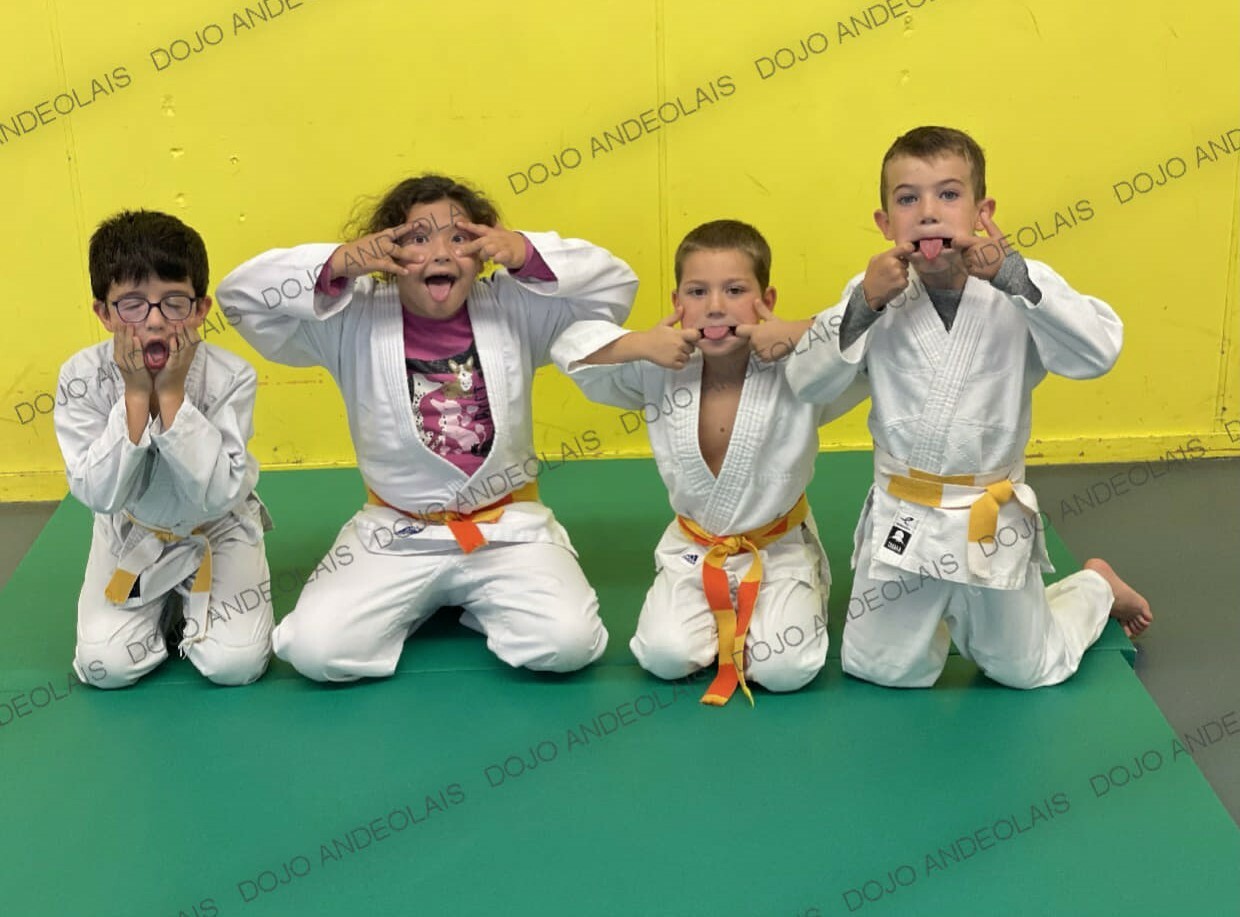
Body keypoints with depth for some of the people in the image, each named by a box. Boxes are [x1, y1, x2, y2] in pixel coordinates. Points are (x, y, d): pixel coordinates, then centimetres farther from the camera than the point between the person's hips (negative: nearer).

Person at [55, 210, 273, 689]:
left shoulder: (231, 377, -27)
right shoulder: (82, 377, -22)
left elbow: (216, 497, -32)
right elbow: (99, 495, -26)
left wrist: (172, 395, -36)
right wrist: (136, 395, -34)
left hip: (218, 530, -1)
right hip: (131, 535, 1)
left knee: (234, 663, -17)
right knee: (105, 666, -13)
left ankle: (193, 604, 17)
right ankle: (167, 606, 19)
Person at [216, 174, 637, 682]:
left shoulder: (515, 309, -3)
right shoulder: (353, 321, -6)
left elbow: (614, 284, -9)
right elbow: (243, 295, -11)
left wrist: (528, 254, -25)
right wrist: (336, 264, -27)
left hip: (508, 526, 0)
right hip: (395, 534, 0)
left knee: (566, 645, -22)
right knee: (316, 650, -18)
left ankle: (481, 599, 12)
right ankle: (416, 602, 13)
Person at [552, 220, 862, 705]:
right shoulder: (658, 373, -10)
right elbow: (570, 346, -8)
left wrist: (801, 335, -34)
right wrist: (637, 345, -23)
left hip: (778, 549, -2)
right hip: (692, 549, 2)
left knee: (784, 669, -20)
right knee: (666, 656, -17)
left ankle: (804, 596, 15)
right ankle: (719, 613, 16)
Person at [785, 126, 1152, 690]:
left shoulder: (1018, 293, -11)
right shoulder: (875, 294, -6)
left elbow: (1098, 352, -25)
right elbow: (806, 383, -11)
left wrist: (1015, 277, -32)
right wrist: (863, 306, -23)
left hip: (994, 524, -1)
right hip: (903, 522, 2)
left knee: (1026, 670, 19)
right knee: (878, 671, 14)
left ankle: (1097, 586, 48)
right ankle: (943, 615, 44)